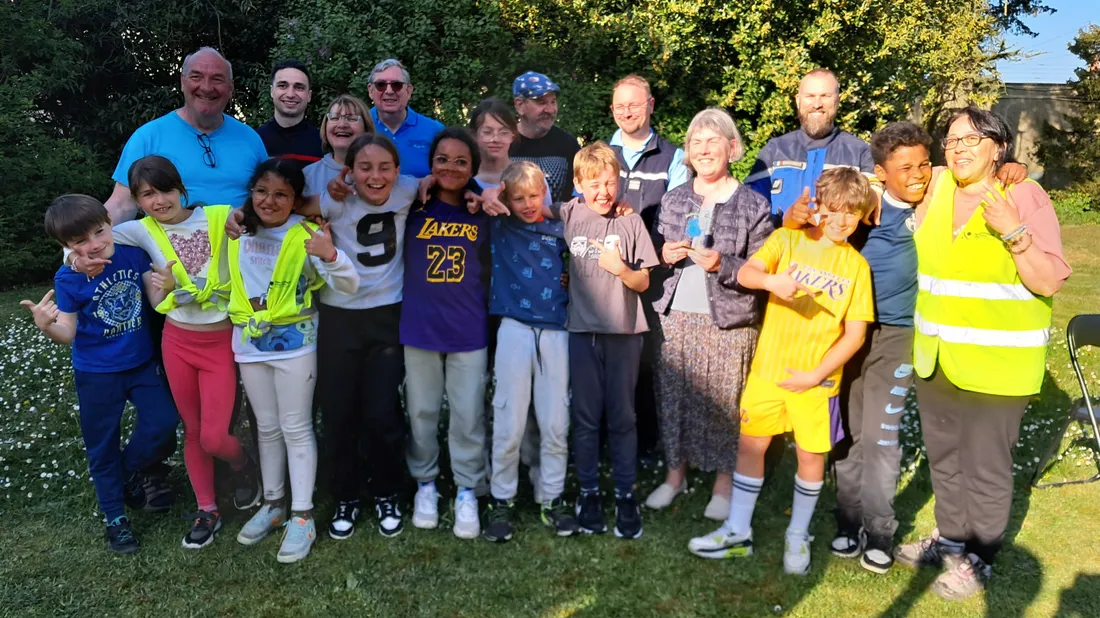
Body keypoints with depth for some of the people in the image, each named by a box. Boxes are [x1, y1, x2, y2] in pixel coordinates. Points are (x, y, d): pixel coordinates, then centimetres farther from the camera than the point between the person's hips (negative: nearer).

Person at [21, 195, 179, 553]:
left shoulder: (133, 252, -13)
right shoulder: (68, 279, -17)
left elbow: (158, 302, -8)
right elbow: (69, 336, -13)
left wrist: (164, 287, -30)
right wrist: (46, 327, -35)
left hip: (143, 363, 2)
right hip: (97, 374, -2)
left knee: (163, 423, 1)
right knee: (103, 445, 10)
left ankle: (128, 473, 32)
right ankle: (115, 516, 28)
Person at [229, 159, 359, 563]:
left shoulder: (306, 236, -13)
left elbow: (349, 286, -22)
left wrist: (330, 255, -38)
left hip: (293, 342, -5)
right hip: (250, 342, 5)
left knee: (296, 429, 3)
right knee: (266, 427, 16)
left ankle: (302, 516, 13)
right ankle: (272, 504, 31)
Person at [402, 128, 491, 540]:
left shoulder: (483, 212, 2)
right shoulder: (415, 207, -1)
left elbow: (493, 266, 10)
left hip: (468, 330, 0)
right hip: (419, 327, 0)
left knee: (469, 416, 5)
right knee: (421, 412, 11)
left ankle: (467, 491, 20)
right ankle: (425, 483, 29)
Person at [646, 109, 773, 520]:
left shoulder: (753, 205, 0)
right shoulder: (673, 199, 11)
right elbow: (654, 253, 19)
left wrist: (723, 265, -18)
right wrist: (665, 254, -3)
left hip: (728, 320, -3)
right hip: (675, 315, 4)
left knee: (724, 401, 0)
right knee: (673, 395, 6)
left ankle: (724, 481, 16)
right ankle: (676, 472, 23)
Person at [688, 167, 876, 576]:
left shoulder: (856, 265, 0)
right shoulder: (787, 240, 0)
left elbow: (855, 334, -2)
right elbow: (745, 273, -15)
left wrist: (815, 374, -11)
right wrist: (773, 280, -36)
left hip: (816, 378, 0)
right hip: (768, 368, 1)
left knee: (811, 455, 7)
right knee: (750, 445, 6)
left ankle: (798, 535, 29)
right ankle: (737, 531, 22)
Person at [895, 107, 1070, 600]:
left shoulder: (1023, 196, -12)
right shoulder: (937, 188, 1)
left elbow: (1049, 283, -16)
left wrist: (1013, 232, -28)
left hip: (995, 363, -5)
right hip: (935, 357, 6)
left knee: (985, 467, 8)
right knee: (943, 457, 20)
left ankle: (978, 559, 28)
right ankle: (950, 538, 41)